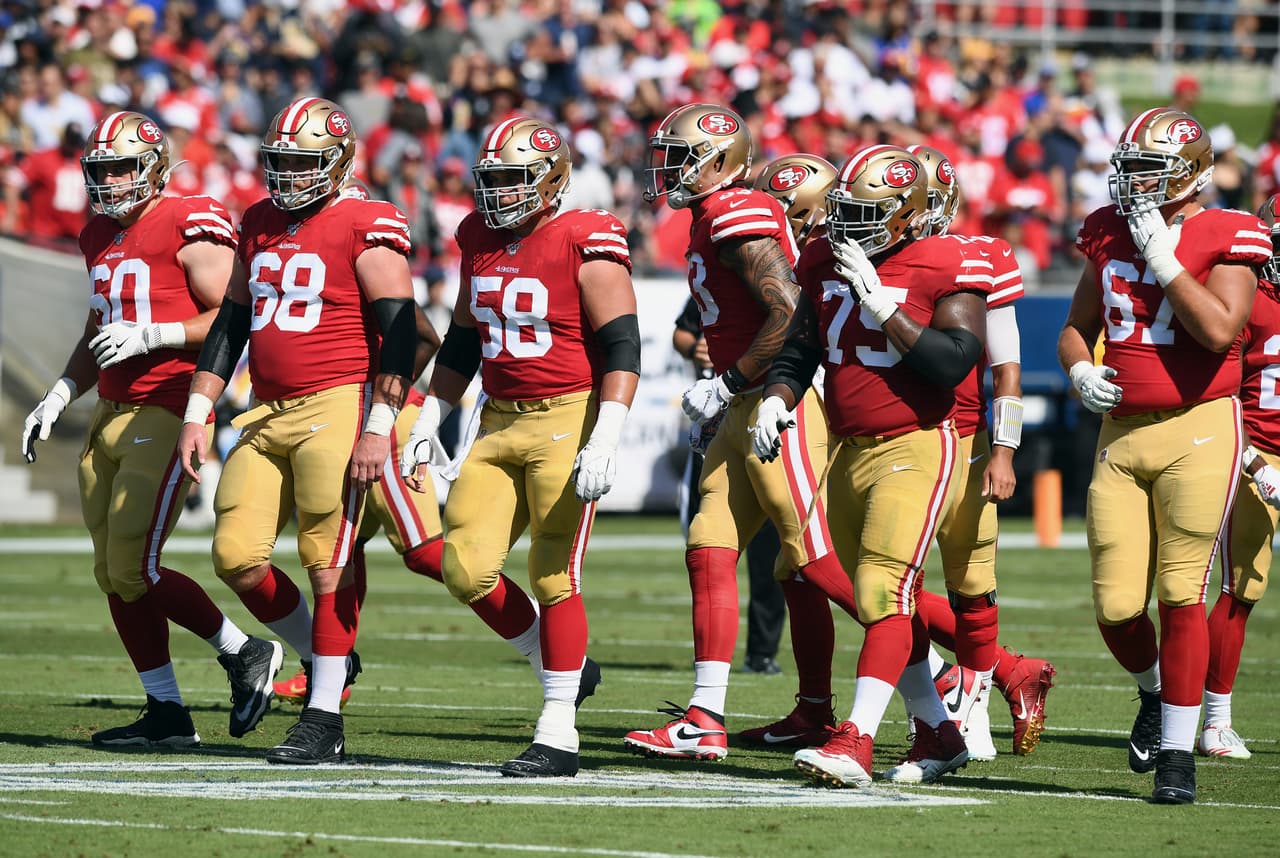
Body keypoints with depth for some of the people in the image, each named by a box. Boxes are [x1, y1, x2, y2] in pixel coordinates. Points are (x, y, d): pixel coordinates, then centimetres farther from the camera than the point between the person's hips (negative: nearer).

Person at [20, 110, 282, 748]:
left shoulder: (191, 228, -10)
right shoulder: (101, 236, 16)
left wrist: (152, 335, -19)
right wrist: (58, 398, 16)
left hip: (166, 413, -9)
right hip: (112, 415, 9)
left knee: (133, 570, -11)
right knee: (113, 574, 5)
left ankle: (244, 654, 8)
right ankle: (166, 714, 12)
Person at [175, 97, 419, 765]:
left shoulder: (366, 232, -6)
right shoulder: (260, 226, 15)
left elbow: (398, 335, -11)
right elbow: (229, 326, 20)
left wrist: (377, 429, -17)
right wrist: (197, 414, 15)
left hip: (337, 408, -7)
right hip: (268, 414, 7)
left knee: (329, 563, -6)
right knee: (236, 557, 0)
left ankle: (324, 720, -1)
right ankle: (325, 659, 22)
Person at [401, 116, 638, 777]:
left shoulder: (586, 244, -11)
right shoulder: (481, 240, 11)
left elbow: (622, 347, -14)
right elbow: (462, 343, 22)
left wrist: (605, 440, -22)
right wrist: (427, 425, 19)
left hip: (566, 420, -7)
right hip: (498, 424, 7)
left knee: (554, 575, -6)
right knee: (466, 569, -1)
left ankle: (557, 736, 0)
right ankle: (562, 667, 20)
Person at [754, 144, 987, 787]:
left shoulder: (944, 271, -10)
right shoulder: (825, 264, 9)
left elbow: (950, 363, -20)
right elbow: (800, 350, 18)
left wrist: (881, 301, -21)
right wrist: (776, 399, -1)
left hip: (914, 446, -8)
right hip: (847, 450, 8)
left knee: (885, 591, -17)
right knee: (879, 602, 12)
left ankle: (855, 742, -23)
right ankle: (938, 734, 25)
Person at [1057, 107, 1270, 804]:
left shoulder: (1224, 238, -4)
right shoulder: (1110, 234, 12)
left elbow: (1220, 330, -19)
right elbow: (1075, 328, 21)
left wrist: (1161, 253, -15)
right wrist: (1080, 371, -1)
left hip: (1198, 429, -5)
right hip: (1121, 433, 5)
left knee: (1181, 594, -8)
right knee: (1115, 607, 1)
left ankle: (1178, 753, -1)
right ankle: (1156, 692, 32)